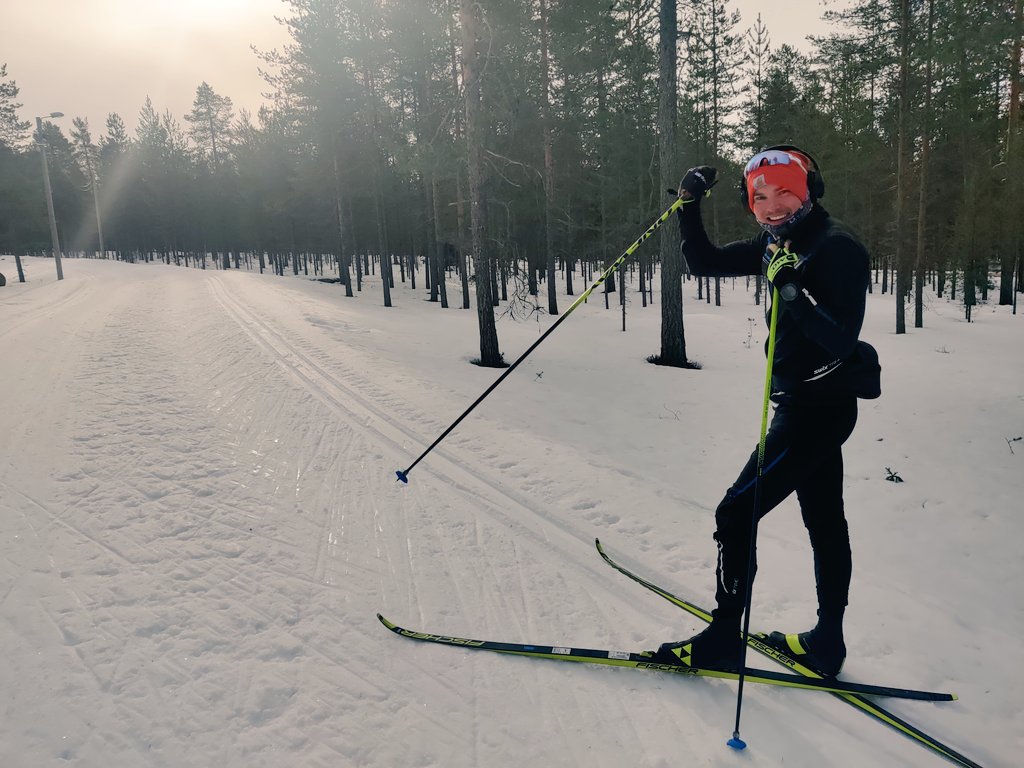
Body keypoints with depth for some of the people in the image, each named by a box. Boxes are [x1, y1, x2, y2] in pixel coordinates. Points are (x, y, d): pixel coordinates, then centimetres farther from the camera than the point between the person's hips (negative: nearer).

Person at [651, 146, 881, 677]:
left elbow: (842, 339, -25)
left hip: (819, 407, -9)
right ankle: (827, 643, 29)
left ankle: (722, 639, 6)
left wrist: (791, 288, -35)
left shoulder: (837, 248, -17)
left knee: (736, 513, -7)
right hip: (805, 402, 9)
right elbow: (705, 264, 12)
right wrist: (689, 206, 0)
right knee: (824, 522, 16)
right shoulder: (778, 243, 7)